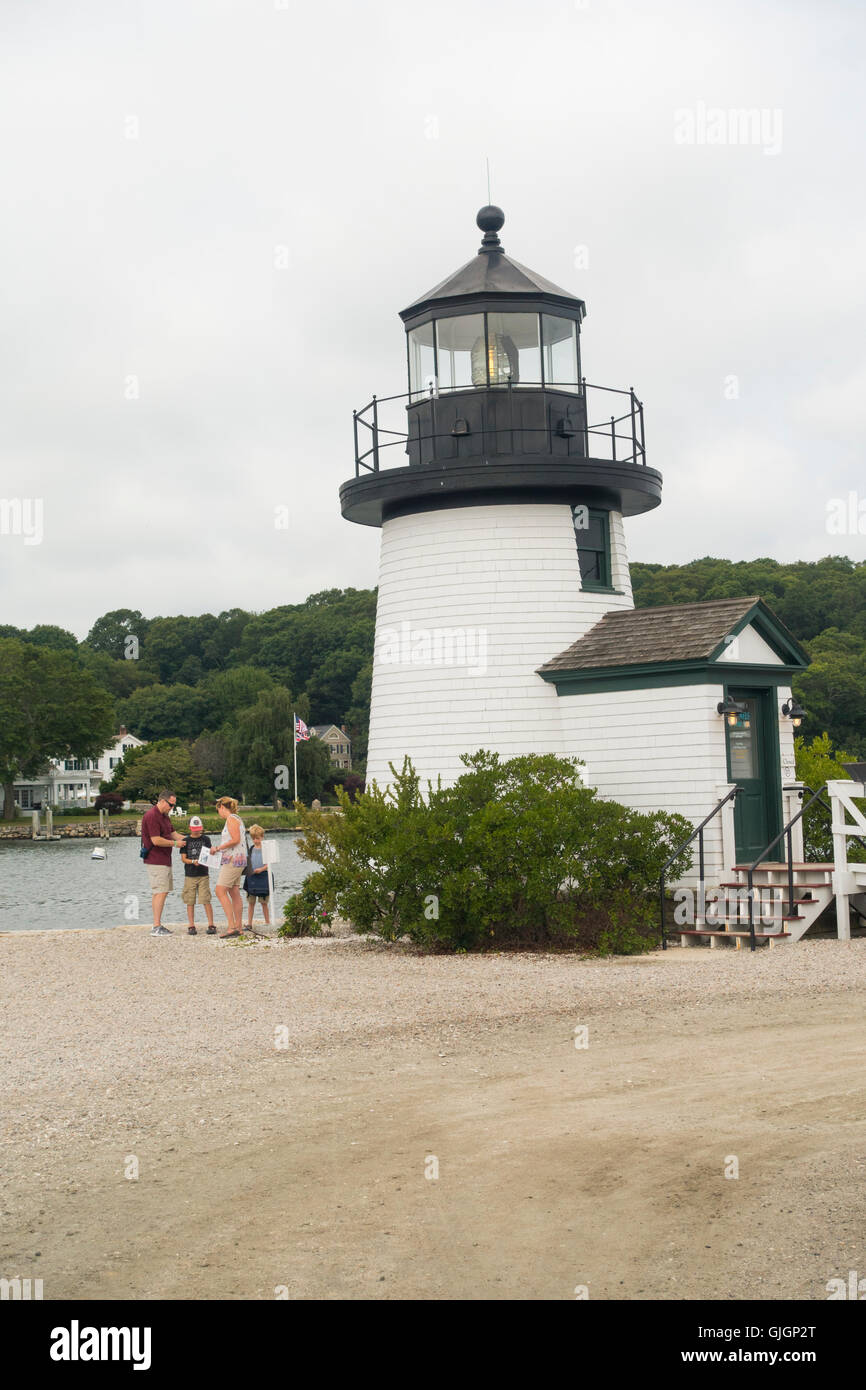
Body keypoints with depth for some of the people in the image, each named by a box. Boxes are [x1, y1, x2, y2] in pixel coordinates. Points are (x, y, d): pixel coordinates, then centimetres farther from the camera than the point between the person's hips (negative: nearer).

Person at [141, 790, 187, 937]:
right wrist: (175, 843, -14)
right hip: (156, 861, -10)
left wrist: (185, 838, 2)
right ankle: (156, 927, -11)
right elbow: (156, 840, -22)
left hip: (164, 861, 10)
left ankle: (158, 925, 15)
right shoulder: (151, 816, -17)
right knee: (160, 892, -12)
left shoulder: (164, 815, 17)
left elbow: (172, 832, 19)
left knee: (162, 892, 11)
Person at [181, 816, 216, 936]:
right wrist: (193, 862, -17)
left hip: (203, 874, -1)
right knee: (190, 902, 2)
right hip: (189, 875, 1)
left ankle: (211, 925, -4)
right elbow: (183, 858, 1)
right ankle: (191, 926, 7)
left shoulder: (206, 839, 7)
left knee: (206, 901, -7)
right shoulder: (186, 840, 5)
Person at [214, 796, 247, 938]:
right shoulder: (237, 819, 19)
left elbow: (235, 840, -20)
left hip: (233, 859, -10)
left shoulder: (231, 819, -11)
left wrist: (218, 847, -12)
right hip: (237, 859, 10)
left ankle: (232, 927, -16)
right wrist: (221, 849, 17)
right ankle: (239, 927, 9)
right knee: (234, 893, 9)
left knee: (220, 891, -12)